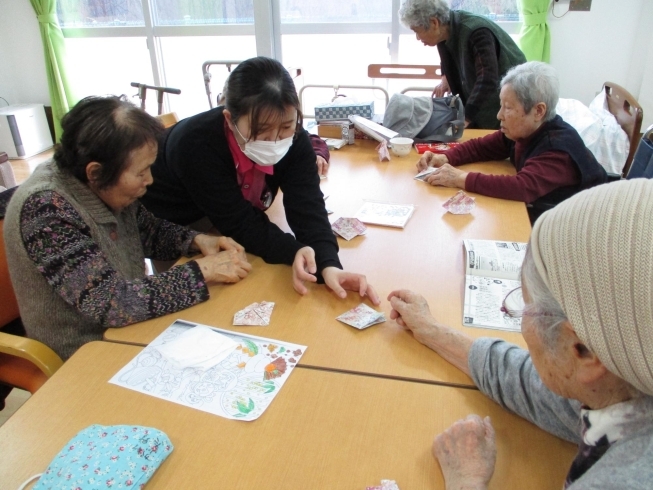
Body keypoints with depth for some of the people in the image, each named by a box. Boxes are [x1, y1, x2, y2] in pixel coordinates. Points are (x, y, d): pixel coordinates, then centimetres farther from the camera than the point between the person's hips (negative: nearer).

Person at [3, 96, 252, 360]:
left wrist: (197, 240, -8)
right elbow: (112, 304, -33)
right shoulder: (46, 207, -27)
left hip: (126, 331, 6)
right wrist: (203, 271, -26)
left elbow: (150, 231, 10)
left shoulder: (106, 187, -8)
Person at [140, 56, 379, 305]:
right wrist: (294, 252, -49)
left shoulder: (295, 140, -23)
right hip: (169, 230, -4)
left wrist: (328, 264, -47)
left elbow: (307, 207, -30)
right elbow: (239, 222, -35)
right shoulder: (195, 144, -37)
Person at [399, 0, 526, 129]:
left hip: (508, 102, -7)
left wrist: (464, 120, -49)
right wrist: (446, 79, -1)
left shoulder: (476, 33, -30)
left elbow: (487, 81, -41)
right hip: (477, 102, 7)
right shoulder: (445, 31, -6)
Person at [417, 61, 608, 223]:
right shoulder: (520, 132, -2)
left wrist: (462, 179, -38)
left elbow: (524, 187, -40)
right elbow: (480, 146, 8)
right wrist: (445, 158, -12)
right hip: (535, 216, 7)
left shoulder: (560, 146, -25)